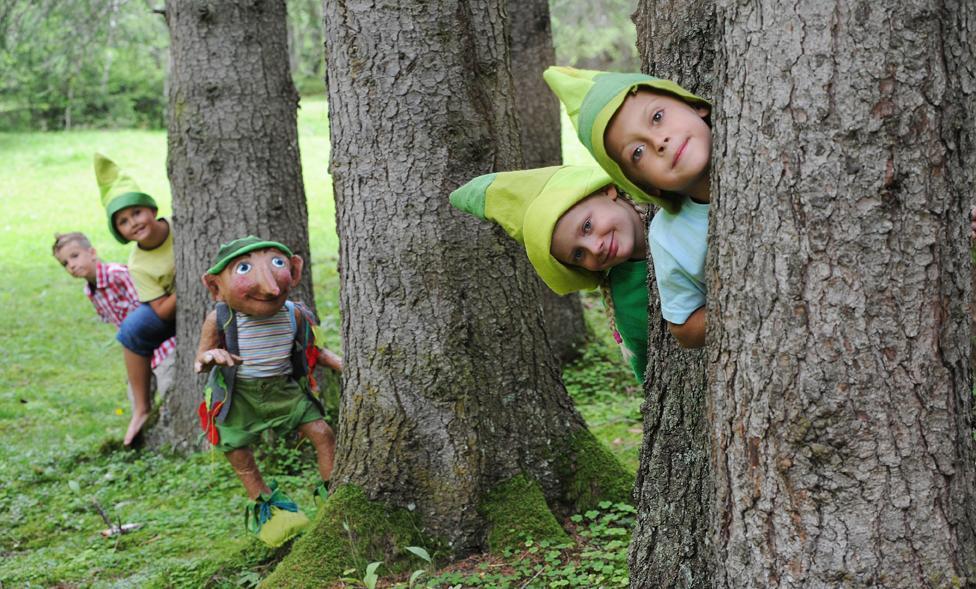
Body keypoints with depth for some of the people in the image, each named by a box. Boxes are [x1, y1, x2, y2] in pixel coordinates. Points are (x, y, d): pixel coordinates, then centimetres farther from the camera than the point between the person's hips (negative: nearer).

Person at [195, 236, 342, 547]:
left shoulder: (293, 314, -11)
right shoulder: (220, 320, -18)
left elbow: (311, 349, 6)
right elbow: (200, 359, -11)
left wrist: (338, 362, -7)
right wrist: (209, 358, -34)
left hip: (284, 389, 2)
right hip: (238, 395, -1)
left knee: (323, 432, -5)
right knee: (239, 454, 5)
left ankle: (331, 490, 14)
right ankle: (263, 503, 28)